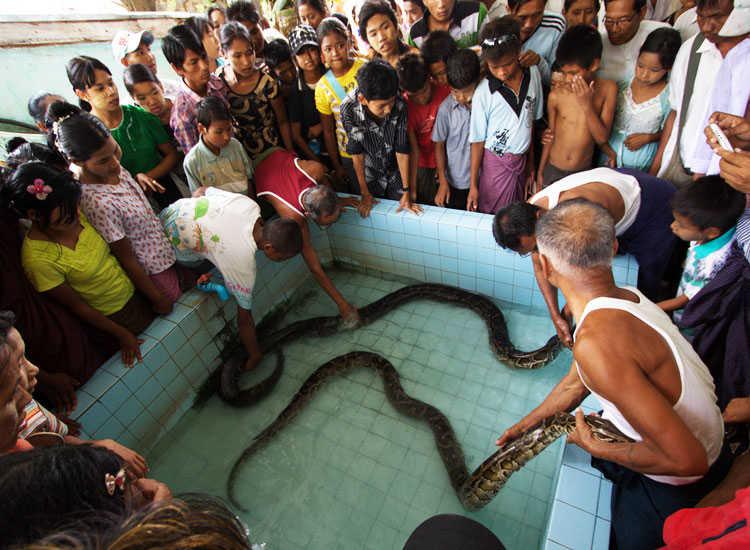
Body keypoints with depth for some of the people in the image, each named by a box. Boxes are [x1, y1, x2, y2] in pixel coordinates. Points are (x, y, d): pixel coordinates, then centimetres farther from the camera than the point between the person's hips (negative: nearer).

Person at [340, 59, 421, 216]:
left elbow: (402, 151, -19)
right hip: (370, 176, 0)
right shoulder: (349, 110, -27)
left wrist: (407, 191, -14)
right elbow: (357, 154, -19)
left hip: (397, 174, 1)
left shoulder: (400, 107, -26)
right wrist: (365, 193, -12)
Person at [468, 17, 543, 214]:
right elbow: (477, 140, -10)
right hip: (496, 162, -4)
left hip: (522, 160, 4)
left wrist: (531, 165, 11)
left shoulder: (533, 74, -4)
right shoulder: (483, 93, -17)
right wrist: (473, 185, -7)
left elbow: (531, 122, 6)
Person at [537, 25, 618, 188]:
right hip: (553, 170, 0)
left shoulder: (608, 89, -10)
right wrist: (540, 172, 7)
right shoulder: (556, 95, -11)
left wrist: (587, 105, -23)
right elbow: (551, 136, 2)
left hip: (584, 173, 0)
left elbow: (602, 138, -12)